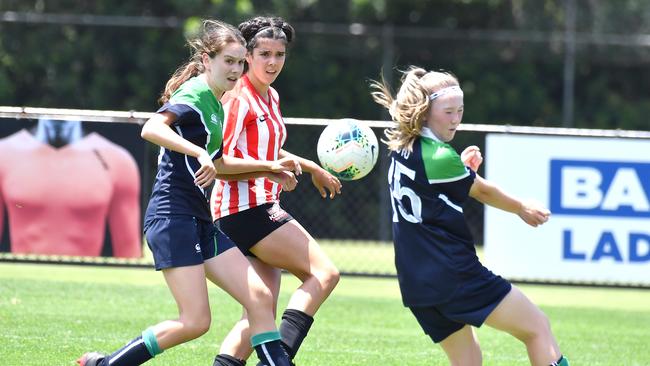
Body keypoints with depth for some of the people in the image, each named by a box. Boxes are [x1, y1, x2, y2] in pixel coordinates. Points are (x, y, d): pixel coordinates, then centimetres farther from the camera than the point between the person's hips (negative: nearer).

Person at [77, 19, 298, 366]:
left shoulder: (215, 103, 17)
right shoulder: (194, 94, -10)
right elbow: (151, 128, -30)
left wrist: (269, 166, 34)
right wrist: (198, 153, -39)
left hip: (201, 221, 9)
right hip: (172, 217, -9)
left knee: (260, 298, -2)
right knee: (195, 321, -13)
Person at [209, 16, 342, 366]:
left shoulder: (271, 97, 17)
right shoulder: (239, 99, -12)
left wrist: (313, 168, 34)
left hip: (262, 211, 9)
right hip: (246, 209, -9)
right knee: (324, 273, -14)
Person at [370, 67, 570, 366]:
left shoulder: (401, 149, 10)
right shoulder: (439, 157, -15)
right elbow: (484, 192, 1)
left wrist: (462, 169, 6)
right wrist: (522, 209, 19)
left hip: (416, 284, 9)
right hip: (454, 274, -9)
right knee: (537, 327, -2)